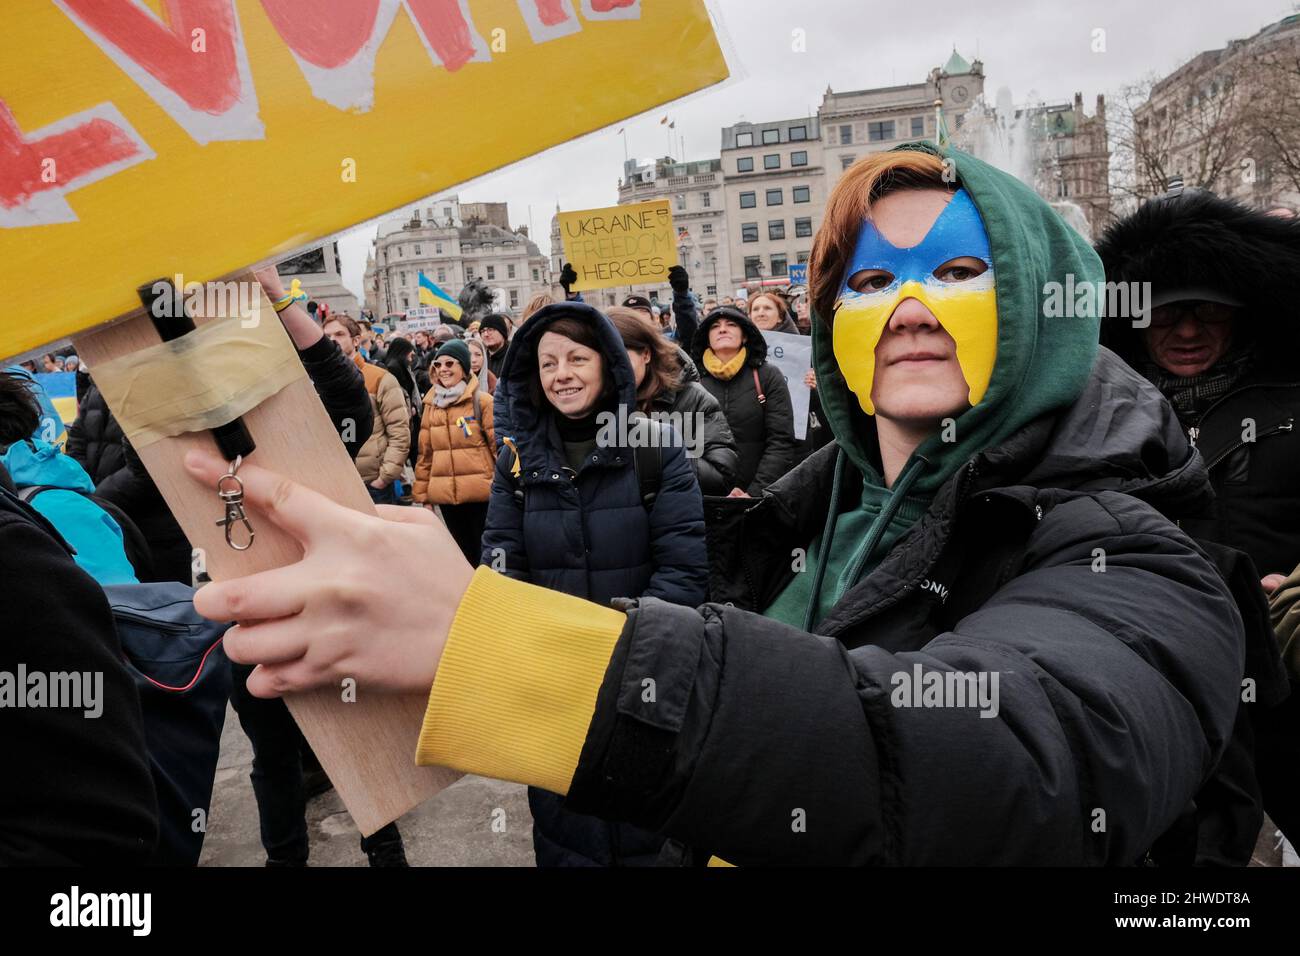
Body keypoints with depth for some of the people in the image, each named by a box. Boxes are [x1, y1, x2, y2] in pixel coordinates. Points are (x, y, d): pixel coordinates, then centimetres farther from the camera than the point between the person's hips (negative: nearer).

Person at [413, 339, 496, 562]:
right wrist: (423, 494, 11)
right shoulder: (431, 404, 10)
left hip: (480, 494, -4)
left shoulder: (482, 401, -4)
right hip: (446, 496, 4)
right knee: (461, 554, 15)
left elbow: (500, 446, -3)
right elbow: (425, 453, 13)